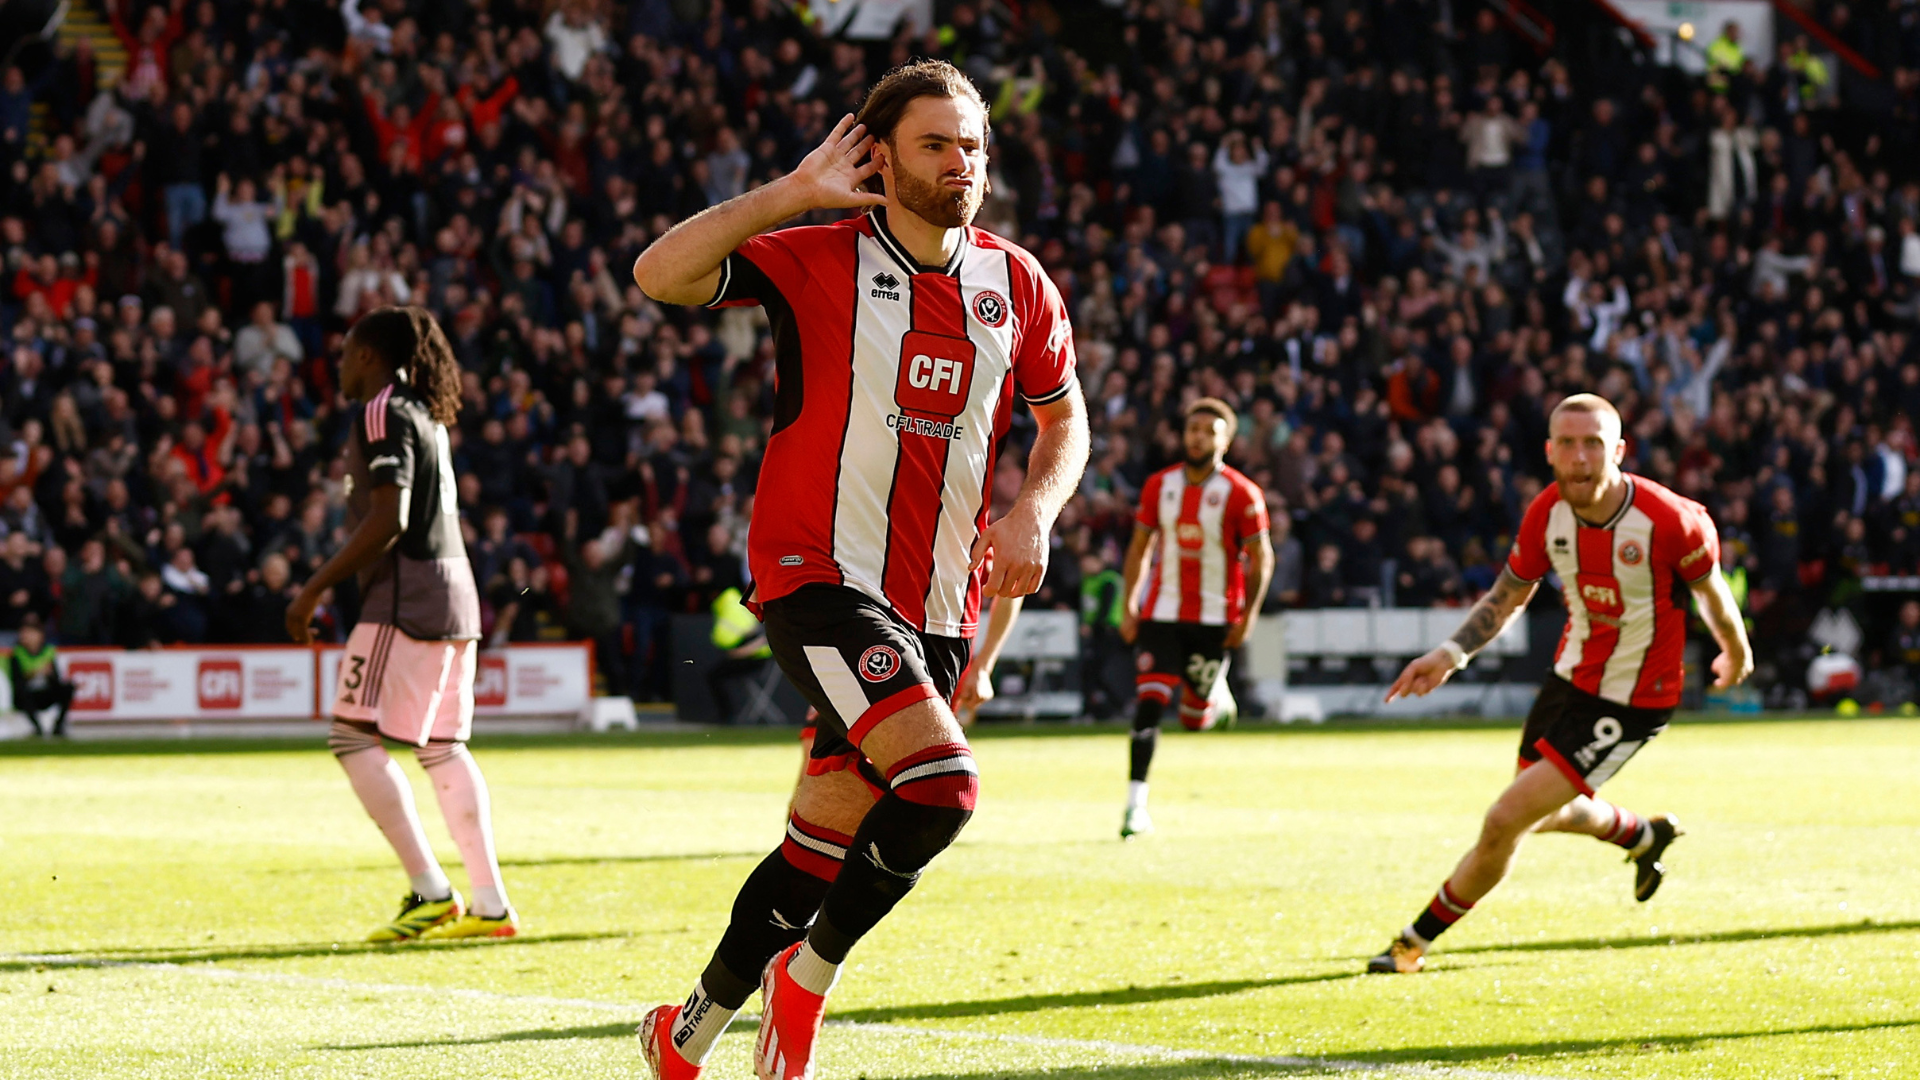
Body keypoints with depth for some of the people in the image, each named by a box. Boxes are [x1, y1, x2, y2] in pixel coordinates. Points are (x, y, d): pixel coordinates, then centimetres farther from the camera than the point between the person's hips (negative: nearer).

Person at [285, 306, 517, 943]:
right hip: (453, 590, 9)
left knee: (355, 737, -8)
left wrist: (313, 590, -16)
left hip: (407, 596, -9)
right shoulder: (426, 415, 19)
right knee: (442, 746, 10)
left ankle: (431, 893, -13)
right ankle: (490, 905, 6)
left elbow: (387, 522, -19)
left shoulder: (382, 415, -10)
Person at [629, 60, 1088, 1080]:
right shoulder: (817, 260, -6)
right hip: (818, 574, -5)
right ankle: (806, 977, -4)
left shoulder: (1017, 283, 8)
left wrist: (1035, 510, 0)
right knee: (940, 783, -24)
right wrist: (795, 192, -18)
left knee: (828, 839, 8)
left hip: (937, 607, 6)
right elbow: (659, 275, -17)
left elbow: (1064, 421, 20)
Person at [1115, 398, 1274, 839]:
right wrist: (1129, 606, 5)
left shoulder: (1241, 494, -7)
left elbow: (1260, 559, -1)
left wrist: (1247, 617, -6)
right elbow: (1139, 548, 11)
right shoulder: (1159, 486, 3)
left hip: (1214, 620, -2)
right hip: (1162, 615, 2)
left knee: (1195, 719, 6)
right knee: (1148, 704, -12)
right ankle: (1136, 802, -9)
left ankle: (1215, 694, 42)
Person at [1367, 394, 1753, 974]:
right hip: (1570, 678, 6)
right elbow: (1507, 597, 4)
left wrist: (1736, 653, 13)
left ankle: (1415, 942, 6)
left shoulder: (1670, 521, -26)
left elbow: (1710, 588, -5)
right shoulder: (1546, 515, -12)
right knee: (1548, 813, 27)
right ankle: (1644, 836, 59)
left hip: (1630, 703, -6)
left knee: (1507, 821, -12)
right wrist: (1450, 655, -10)